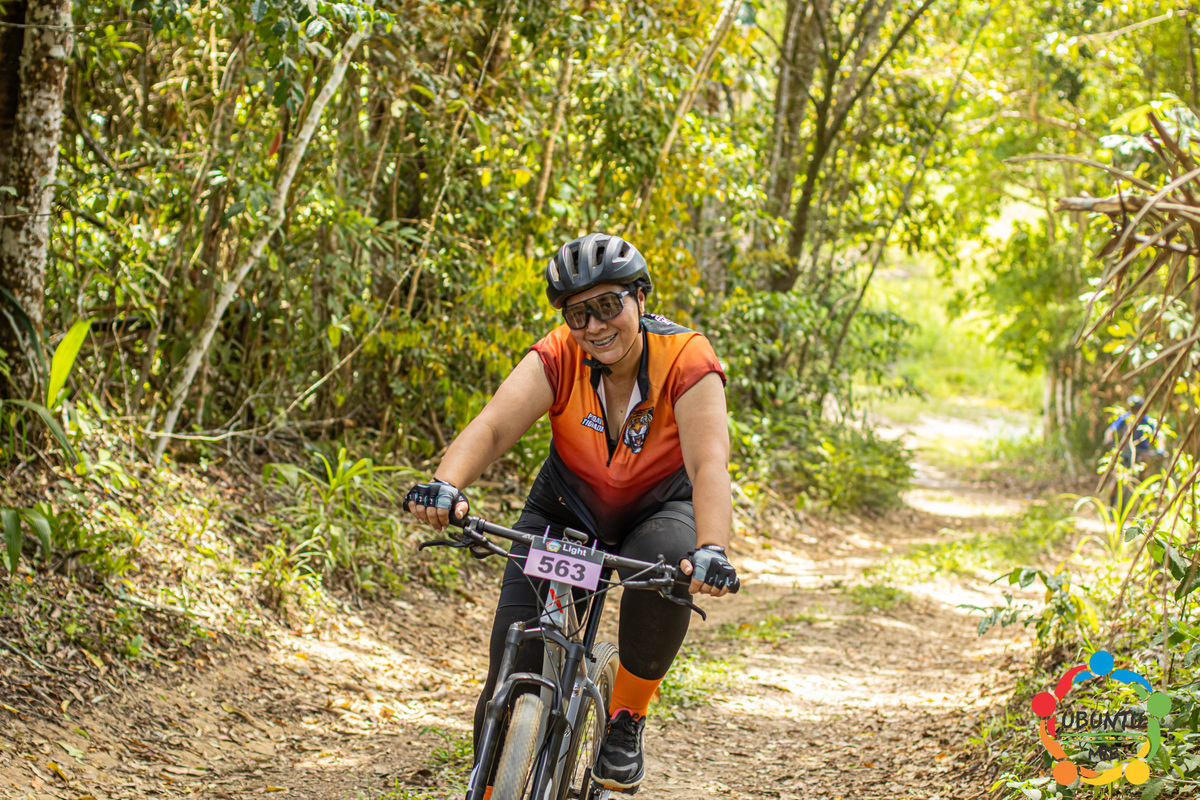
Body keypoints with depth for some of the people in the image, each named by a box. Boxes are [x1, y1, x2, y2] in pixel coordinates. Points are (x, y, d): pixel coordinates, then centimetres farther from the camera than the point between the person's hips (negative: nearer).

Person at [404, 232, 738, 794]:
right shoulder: (558, 358, -22)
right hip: (566, 510, 1)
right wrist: (446, 484, -57)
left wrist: (711, 551, -56)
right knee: (512, 668, -12)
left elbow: (709, 462, -38)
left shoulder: (685, 358, -26)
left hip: (658, 510, -1)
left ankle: (626, 717, -13)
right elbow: (493, 426, -36)